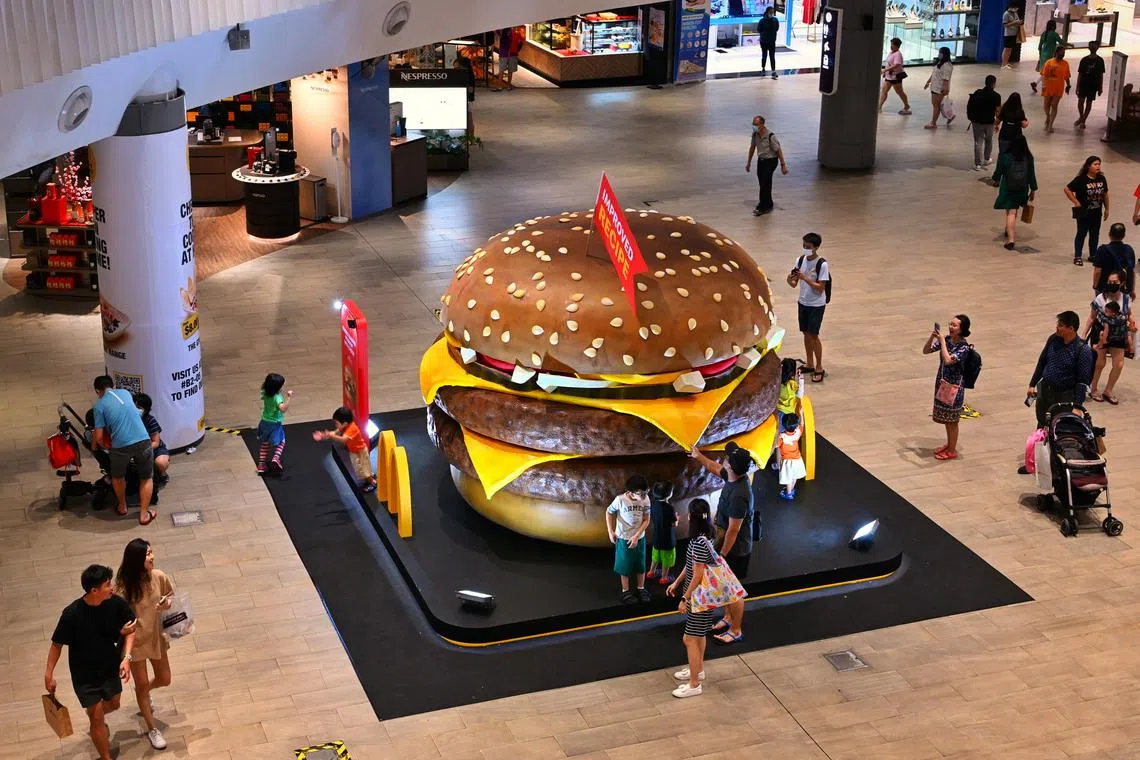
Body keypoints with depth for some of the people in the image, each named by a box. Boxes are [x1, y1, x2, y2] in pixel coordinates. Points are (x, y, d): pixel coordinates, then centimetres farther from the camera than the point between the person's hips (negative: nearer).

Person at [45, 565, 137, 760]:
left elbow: (130, 630, -5)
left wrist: (127, 657, -17)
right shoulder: (72, 614, -29)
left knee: (113, 705, 24)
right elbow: (57, 644, -14)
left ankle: (97, 719, 59)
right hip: (84, 673, -4)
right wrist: (49, 674, -11)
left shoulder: (116, 603, -20)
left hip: (110, 666, 4)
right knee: (96, 717, 4)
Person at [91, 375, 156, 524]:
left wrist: (106, 447, 23)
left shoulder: (100, 405, 2)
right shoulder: (125, 393, 14)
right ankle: (144, 514, 17)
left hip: (120, 446, -2)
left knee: (117, 476, 27)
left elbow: (99, 437, 1)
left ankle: (122, 507, 42)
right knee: (147, 478, 20)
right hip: (143, 441, 2)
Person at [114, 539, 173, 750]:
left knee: (164, 679, 18)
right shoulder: (123, 586, -25)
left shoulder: (158, 576, -13)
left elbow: (170, 596, 5)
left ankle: (145, 690, 54)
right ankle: (152, 729, 28)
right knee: (142, 684, 10)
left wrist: (167, 604, -17)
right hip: (135, 639, -4)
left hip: (156, 636, 4)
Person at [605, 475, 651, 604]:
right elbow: (609, 512, -5)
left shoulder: (645, 499, -16)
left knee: (641, 564, 17)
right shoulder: (620, 500, -23)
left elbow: (646, 520, -8)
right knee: (625, 565, 12)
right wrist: (610, 531, -5)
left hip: (639, 538, 3)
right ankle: (625, 591, 28)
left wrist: (636, 536, -14)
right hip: (623, 539, -3)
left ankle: (641, 589, 35)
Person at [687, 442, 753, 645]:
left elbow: (733, 530, -28)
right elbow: (715, 468, 19)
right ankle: (728, 618, 43)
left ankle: (736, 631, 22)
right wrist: (699, 457, 30)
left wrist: (722, 555, -20)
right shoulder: (733, 476, -7)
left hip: (736, 550, -9)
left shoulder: (738, 495, -35)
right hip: (728, 544, 9)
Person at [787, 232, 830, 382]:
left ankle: (819, 368, 6)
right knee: (806, 333, 13)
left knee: (813, 335, -6)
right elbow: (794, 284, 2)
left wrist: (805, 278, -28)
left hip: (817, 305, -6)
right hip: (803, 302, 6)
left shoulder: (822, 264, -18)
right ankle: (810, 364, 26)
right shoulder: (800, 260, -1)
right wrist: (790, 280, -21)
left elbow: (820, 288, -19)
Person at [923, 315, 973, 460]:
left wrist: (942, 341, -29)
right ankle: (948, 444, 36)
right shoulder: (947, 340, -1)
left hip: (954, 387, -7)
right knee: (946, 418, 20)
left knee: (952, 420, 6)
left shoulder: (964, 348, -21)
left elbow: (948, 360, -34)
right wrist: (932, 337, -16)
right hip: (942, 383, 7)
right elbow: (926, 351, 1)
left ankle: (952, 451, 19)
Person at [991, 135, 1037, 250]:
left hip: (1008, 188, -3)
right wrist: (1033, 190, 11)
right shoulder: (1028, 157, -5)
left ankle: (1011, 240, -11)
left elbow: (999, 171, -2)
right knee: (1014, 211, 23)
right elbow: (1032, 174, 1)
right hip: (1023, 189, 3)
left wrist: (995, 179, 20)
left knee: (1010, 213, -2)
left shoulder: (1004, 156, -13)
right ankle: (1010, 231, 45)